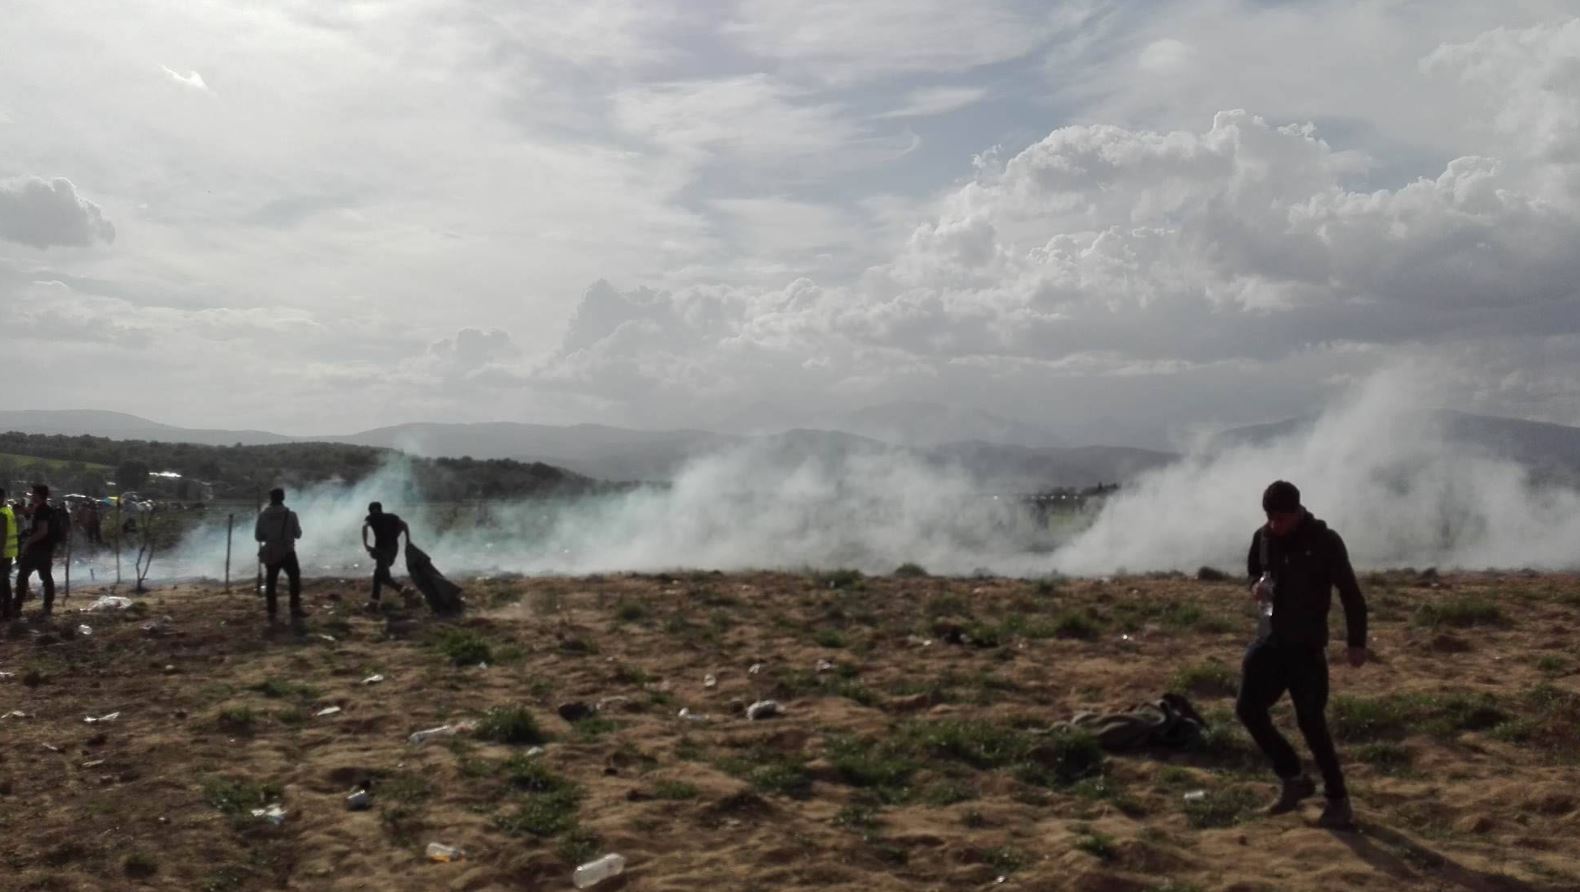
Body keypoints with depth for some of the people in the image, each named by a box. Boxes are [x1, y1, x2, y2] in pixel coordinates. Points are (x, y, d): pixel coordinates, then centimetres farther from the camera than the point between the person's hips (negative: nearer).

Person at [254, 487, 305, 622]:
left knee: (270, 583, 10)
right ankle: (295, 609, 7)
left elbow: (258, 536, -2)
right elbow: (298, 534, -4)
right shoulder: (290, 514, -11)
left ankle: (272, 612, 10)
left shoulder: (263, 515, -7)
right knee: (294, 579, 11)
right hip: (287, 553, -2)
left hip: (270, 553, 2)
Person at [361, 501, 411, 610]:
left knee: (383, 576, -2)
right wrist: (408, 540, 1)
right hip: (394, 548, 5)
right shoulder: (392, 517, 19)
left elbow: (364, 526, -13)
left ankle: (403, 590, -21)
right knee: (379, 573, 18)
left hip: (381, 548, -5)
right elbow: (404, 524, 4)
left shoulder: (371, 518, 8)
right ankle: (374, 602, 19)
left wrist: (365, 544, -15)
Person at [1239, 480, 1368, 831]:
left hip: (1307, 645, -6)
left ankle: (1338, 801, 8)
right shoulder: (1263, 537, 2)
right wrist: (1256, 586, -4)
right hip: (1271, 638, 6)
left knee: (1311, 722, -7)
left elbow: (1350, 593, -8)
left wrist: (1357, 642, -9)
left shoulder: (1325, 542, -12)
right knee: (1248, 707, 2)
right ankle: (1292, 778, 20)